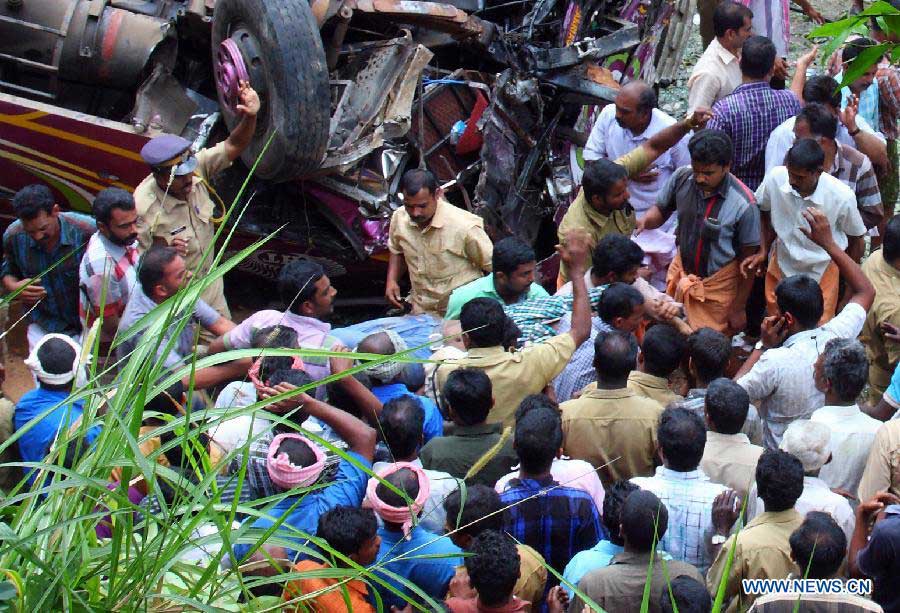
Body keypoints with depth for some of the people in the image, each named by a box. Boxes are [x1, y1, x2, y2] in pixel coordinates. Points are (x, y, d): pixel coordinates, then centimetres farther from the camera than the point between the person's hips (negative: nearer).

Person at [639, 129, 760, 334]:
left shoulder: (743, 204, -24)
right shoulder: (682, 178, -14)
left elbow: (748, 258, -13)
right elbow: (661, 209, 6)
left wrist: (738, 309, -6)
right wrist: (645, 222, -18)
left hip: (718, 285, -4)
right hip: (682, 272, 4)